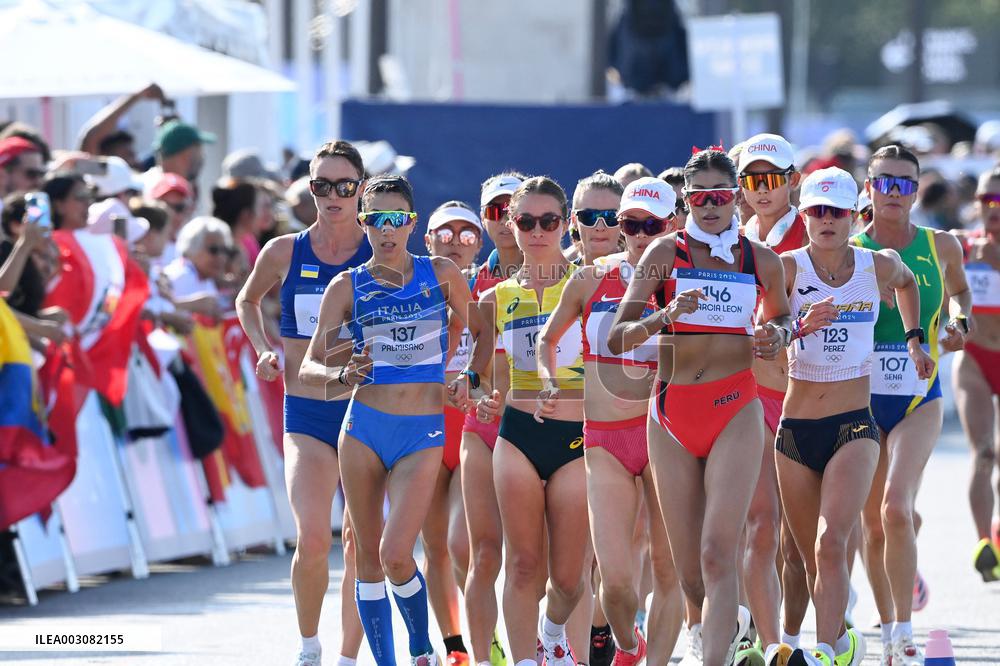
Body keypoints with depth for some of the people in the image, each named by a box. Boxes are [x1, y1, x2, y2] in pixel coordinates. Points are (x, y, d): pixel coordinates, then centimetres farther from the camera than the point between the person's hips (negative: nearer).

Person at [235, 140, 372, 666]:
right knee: (312, 540, -15)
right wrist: (266, 349, 6)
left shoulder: (381, 256, -1)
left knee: (359, 542, 2)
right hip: (305, 415, 0)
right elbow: (247, 301, 21)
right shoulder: (284, 253, 2)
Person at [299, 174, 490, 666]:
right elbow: (309, 367, -1)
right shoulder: (347, 287, 1)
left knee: (395, 555, -14)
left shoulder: (441, 274, 3)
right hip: (364, 427, 1)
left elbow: (481, 332, 17)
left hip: (424, 432, -1)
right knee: (369, 557, 3)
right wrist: (342, 376, -22)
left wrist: (471, 378, 0)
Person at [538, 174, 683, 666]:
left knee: (667, 566, -2)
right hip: (604, 439, 1)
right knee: (615, 578, -6)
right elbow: (548, 338, 21)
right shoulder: (591, 281, 5)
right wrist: (549, 383, 8)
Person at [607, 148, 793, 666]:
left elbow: (781, 316, 25)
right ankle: (724, 624, 38)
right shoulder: (665, 253, 2)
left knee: (717, 554, -16)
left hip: (735, 412, -1)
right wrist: (664, 317, -22)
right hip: (672, 412, 1)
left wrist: (776, 336, 1)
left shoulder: (761, 261, 6)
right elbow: (617, 337, -3)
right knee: (687, 565, 7)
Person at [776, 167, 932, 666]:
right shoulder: (787, 268, -5)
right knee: (812, 559, 10)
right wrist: (802, 326, -31)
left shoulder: (878, 266, 1)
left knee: (831, 543, -21)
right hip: (796, 428, 1)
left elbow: (907, 282, 26)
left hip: (854, 427, -1)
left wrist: (913, 340, 27)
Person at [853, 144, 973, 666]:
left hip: (919, 397, -1)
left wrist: (959, 320, 4)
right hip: (862, 396, 1)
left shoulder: (940, 246, 3)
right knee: (873, 521, 6)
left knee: (896, 509, -20)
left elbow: (958, 289, 24)